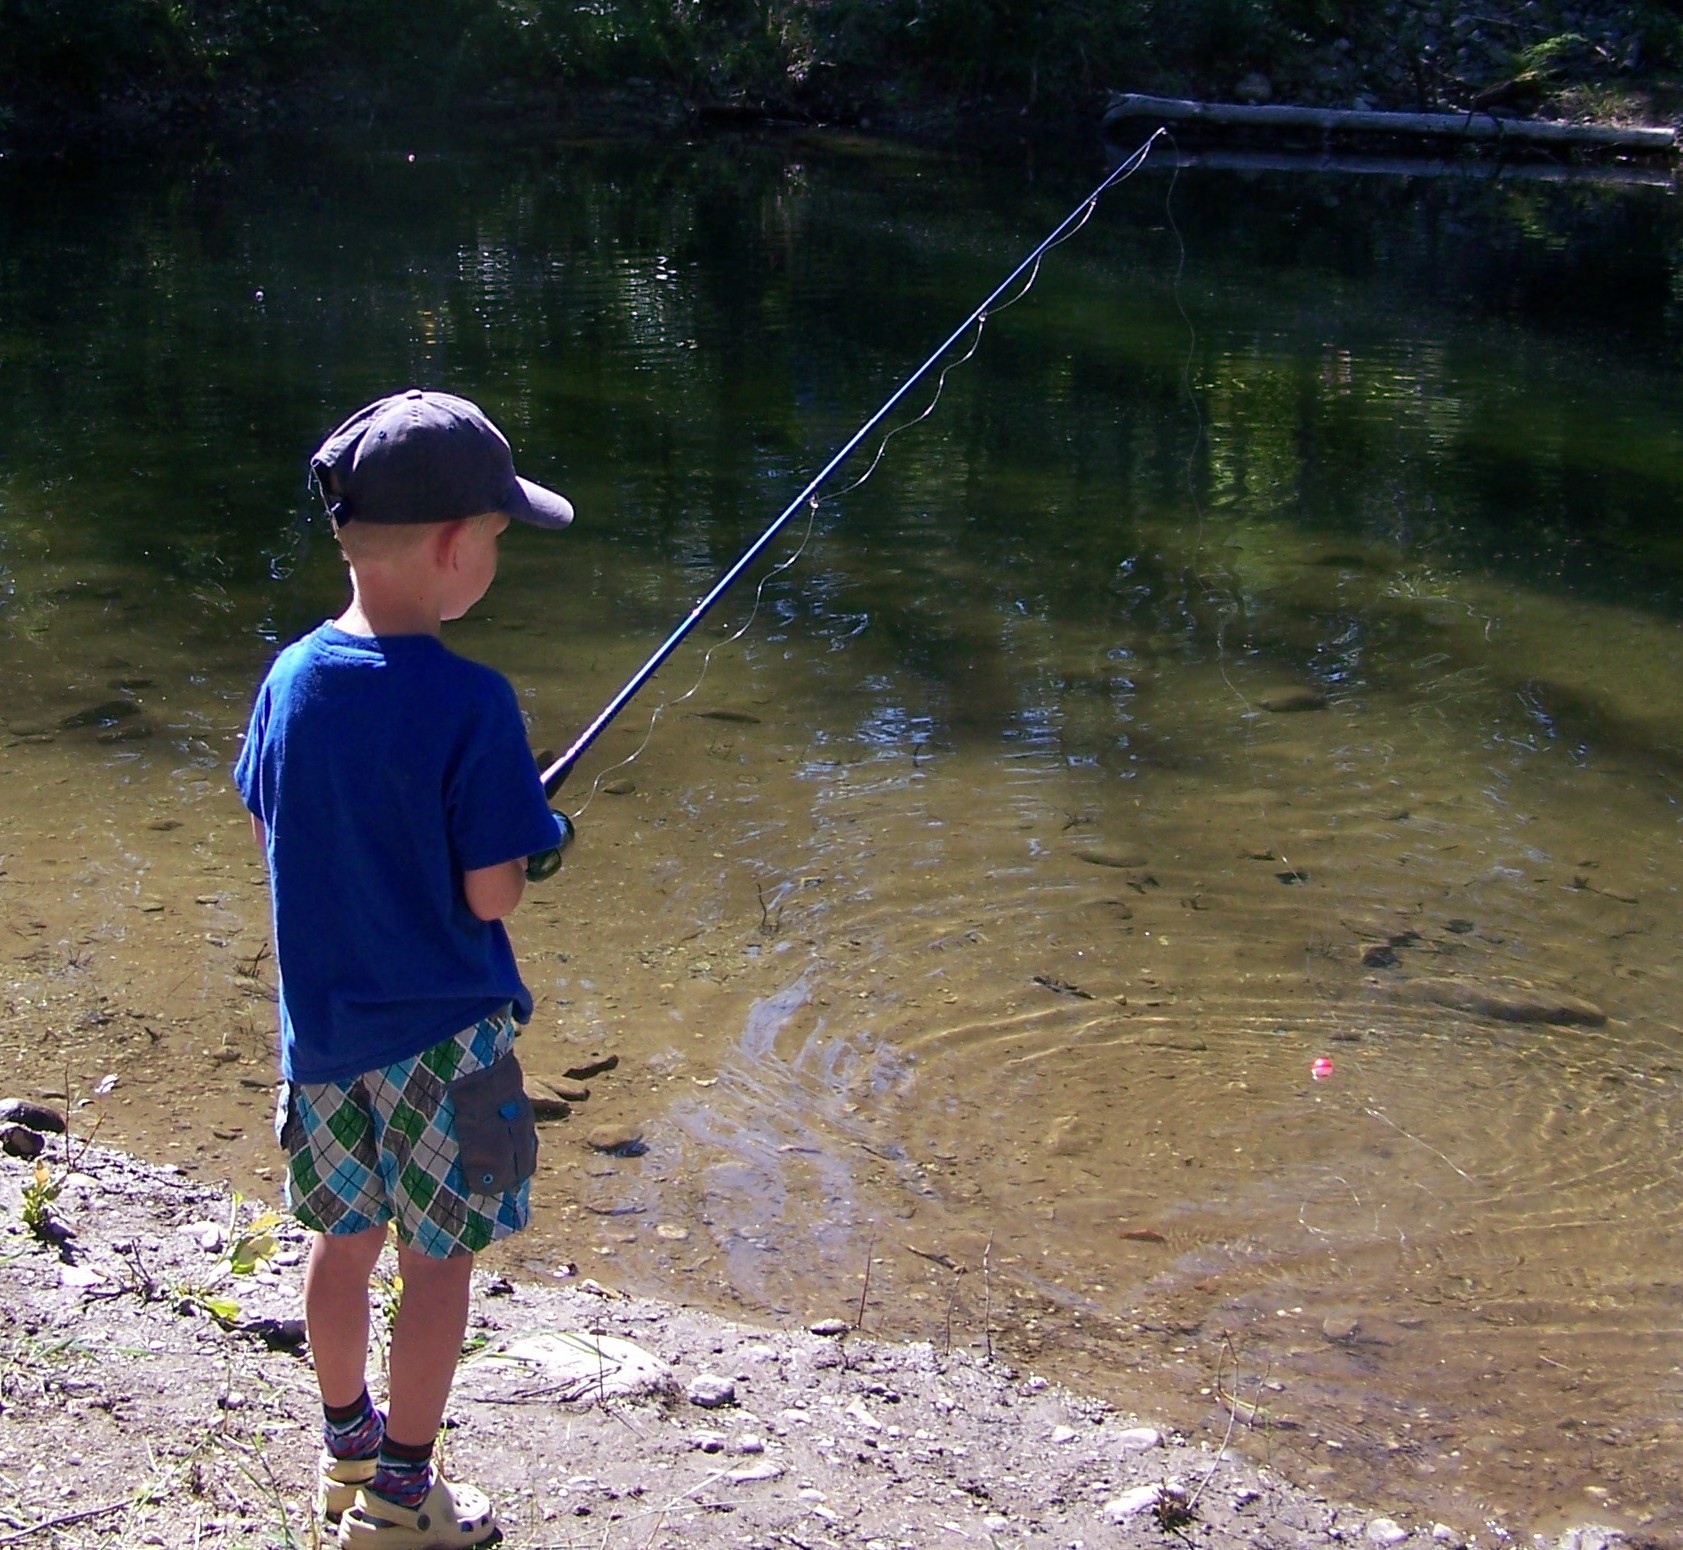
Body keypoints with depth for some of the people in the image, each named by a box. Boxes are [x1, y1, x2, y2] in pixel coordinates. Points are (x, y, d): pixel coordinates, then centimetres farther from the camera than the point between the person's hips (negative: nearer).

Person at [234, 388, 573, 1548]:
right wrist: (532, 841, -1)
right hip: (441, 1035, -6)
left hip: (320, 1024, 6)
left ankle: (347, 1445, 39)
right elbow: (491, 894, -20)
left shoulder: (290, 678, -4)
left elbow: (272, 837, 8)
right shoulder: (469, 703, -23)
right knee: (439, 1258, 10)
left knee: (345, 1237, 21)